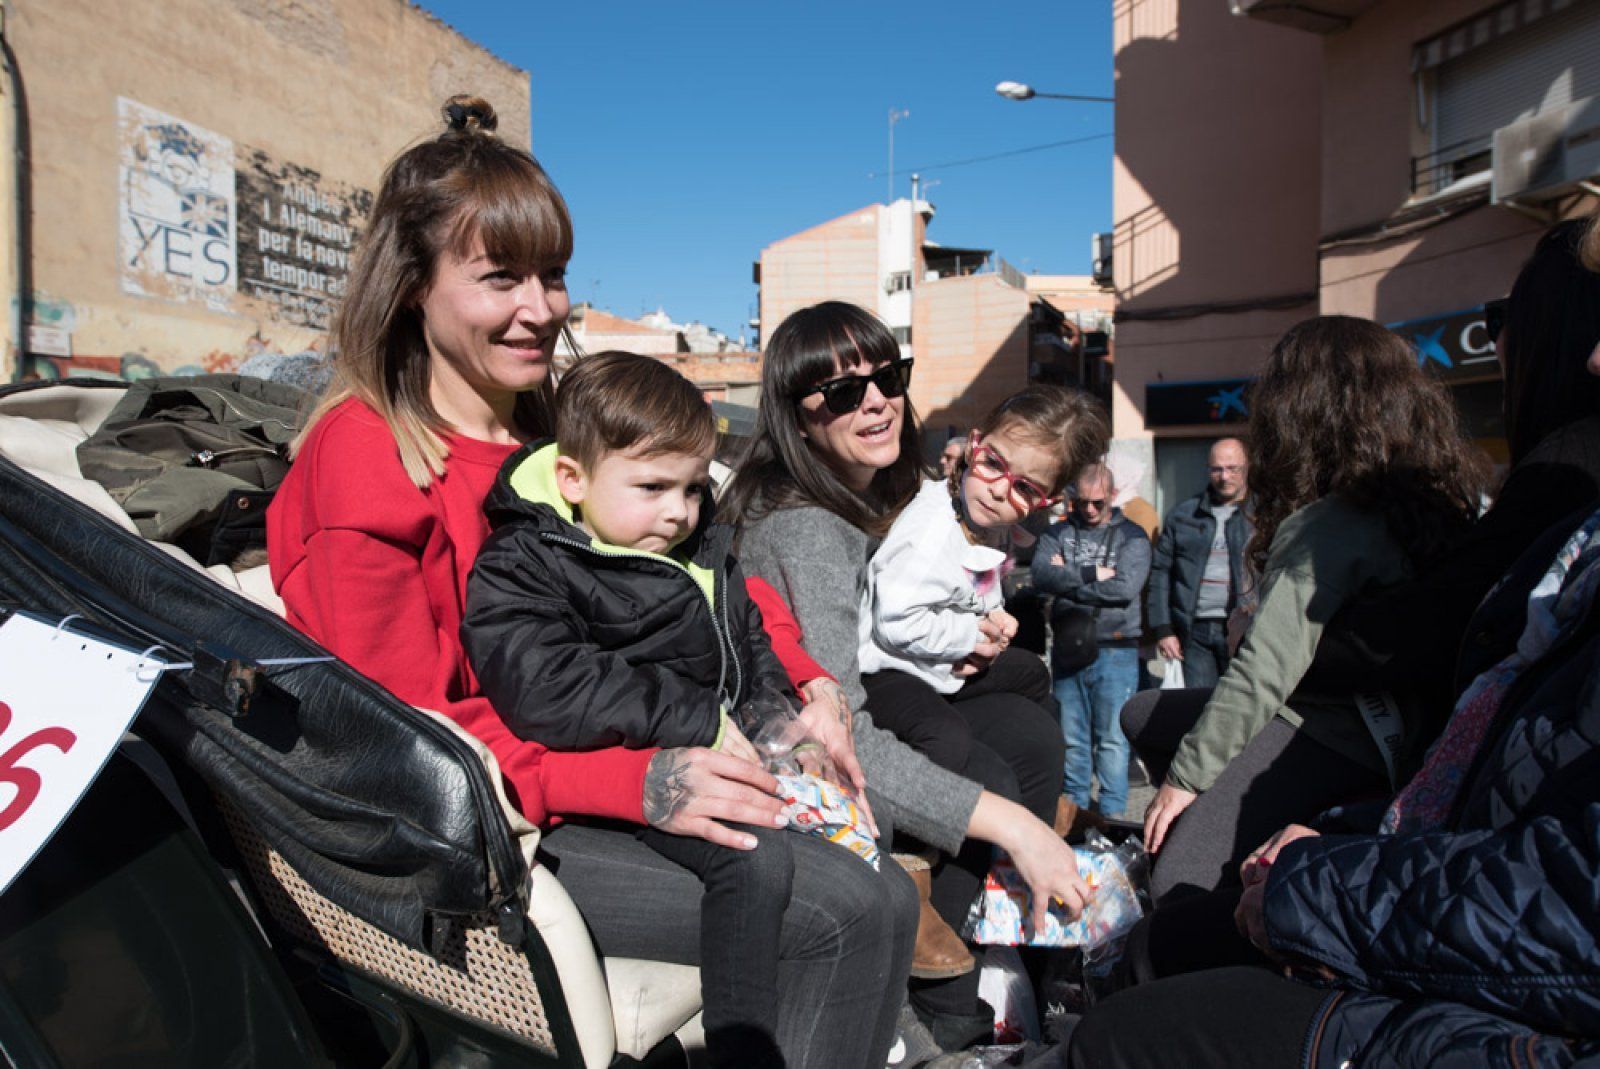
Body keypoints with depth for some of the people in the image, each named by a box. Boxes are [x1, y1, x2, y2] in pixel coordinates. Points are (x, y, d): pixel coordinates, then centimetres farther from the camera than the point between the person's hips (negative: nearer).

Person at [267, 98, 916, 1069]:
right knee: (838, 915, -17)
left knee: (879, 900, -5)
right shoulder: (365, 460, -13)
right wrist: (634, 783, -25)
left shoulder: (552, 432, 10)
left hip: (585, 785, 7)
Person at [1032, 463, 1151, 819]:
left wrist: (1068, 580, -7)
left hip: (1114, 650, -2)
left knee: (1112, 738, 0)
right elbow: (1041, 574, -7)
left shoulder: (1131, 536, 4)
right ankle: (1074, 808, 21)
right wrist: (1092, 574, -10)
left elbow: (1126, 587, -12)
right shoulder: (1058, 533, 10)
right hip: (1067, 648, 3)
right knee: (1071, 737, 9)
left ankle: (1112, 813, 10)